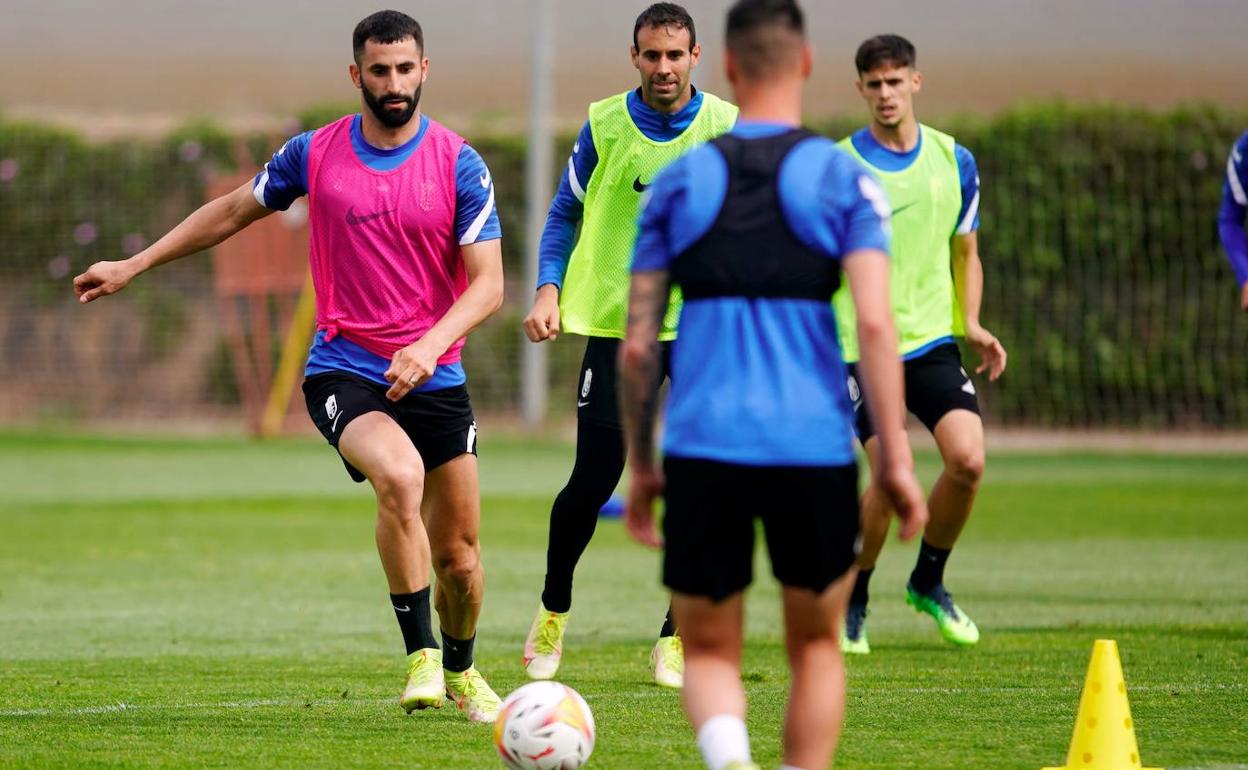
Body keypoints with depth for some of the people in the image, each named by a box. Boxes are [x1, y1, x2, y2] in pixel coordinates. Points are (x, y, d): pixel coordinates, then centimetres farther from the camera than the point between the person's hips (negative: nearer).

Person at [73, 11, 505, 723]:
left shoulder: (460, 165, -4)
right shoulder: (314, 154, 1)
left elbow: (487, 283, -7)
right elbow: (234, 211, 18)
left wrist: (429, 345, -25)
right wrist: (132, 267, 20)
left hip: (435, 378, 1)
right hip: (343, 372, -1)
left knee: (459, 558, 4)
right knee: (399, 477, -33)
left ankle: (461, 671, 36)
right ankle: (421, 657, -21)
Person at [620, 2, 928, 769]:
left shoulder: (677, 183, 7)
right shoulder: (845, 179, 2)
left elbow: (637, 345, 6)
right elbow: (875, 323, -9)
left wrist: (640, 466, 15)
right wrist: (896, 457, -6)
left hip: (702, 452, 1)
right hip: (814, 448, -1)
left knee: (709, 652, 10)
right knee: (816, 646, 18)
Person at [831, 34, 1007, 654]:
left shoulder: (954, 161, 7)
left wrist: (971, 322, 3)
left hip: (933, 340, 4)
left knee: (968, 460, -14)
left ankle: (928, 581, 12)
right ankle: (851, 603, 8)